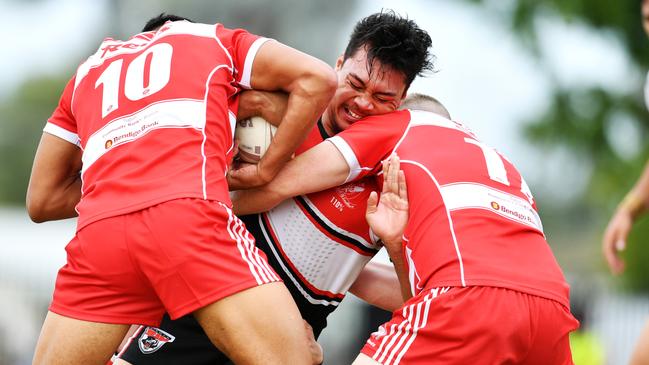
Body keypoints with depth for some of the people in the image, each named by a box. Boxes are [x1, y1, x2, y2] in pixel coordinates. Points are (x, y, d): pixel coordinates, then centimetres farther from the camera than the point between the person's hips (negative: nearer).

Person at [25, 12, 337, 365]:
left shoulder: (89, 70, 36)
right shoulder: (213, 38, 29)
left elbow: (41, 201, 35)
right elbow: (317, 79, 14)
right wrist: (266, 169, 18)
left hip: (98, 230, 4)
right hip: (189, 214, -4)